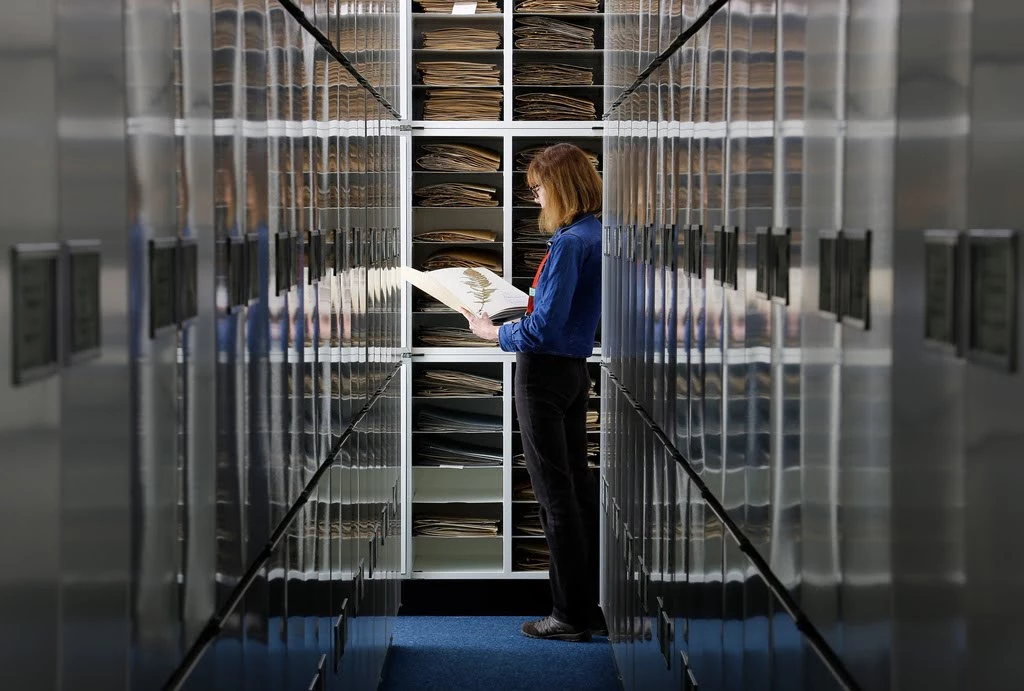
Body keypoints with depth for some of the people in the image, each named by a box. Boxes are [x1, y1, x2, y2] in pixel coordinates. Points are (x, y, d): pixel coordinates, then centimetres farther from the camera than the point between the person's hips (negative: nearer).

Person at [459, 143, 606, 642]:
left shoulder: (569, 243, -20)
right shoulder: (595, 236, 7)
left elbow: (544, 328, -22)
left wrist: (493, 332, -9)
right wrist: (524, 301, 12)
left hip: (544, 371, -9)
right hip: (576, 370, 9)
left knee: (555, 492, -1)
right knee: (579, 487, 13)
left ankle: (571, 614, 5)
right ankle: (595, 605, 19)